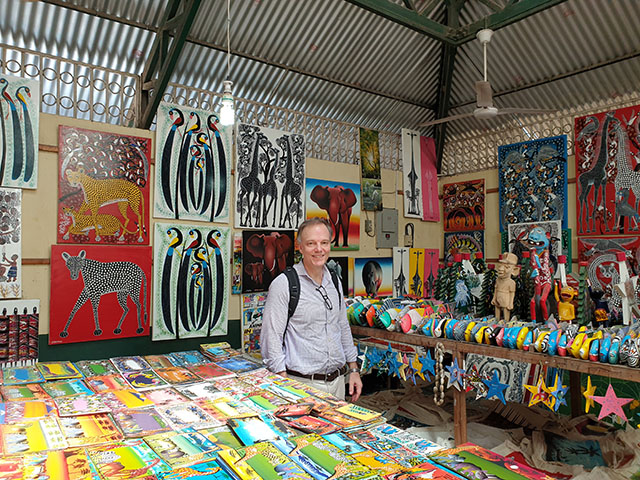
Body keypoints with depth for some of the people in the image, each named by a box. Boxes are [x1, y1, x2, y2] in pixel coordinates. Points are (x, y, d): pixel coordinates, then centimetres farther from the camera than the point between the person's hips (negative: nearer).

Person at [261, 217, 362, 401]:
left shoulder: (333, 281, 8)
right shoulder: (283, 284, -13)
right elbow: (271, 338, -14)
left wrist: (353, 369, 14)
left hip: (338, 380, 6)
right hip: (303, 384, -6)